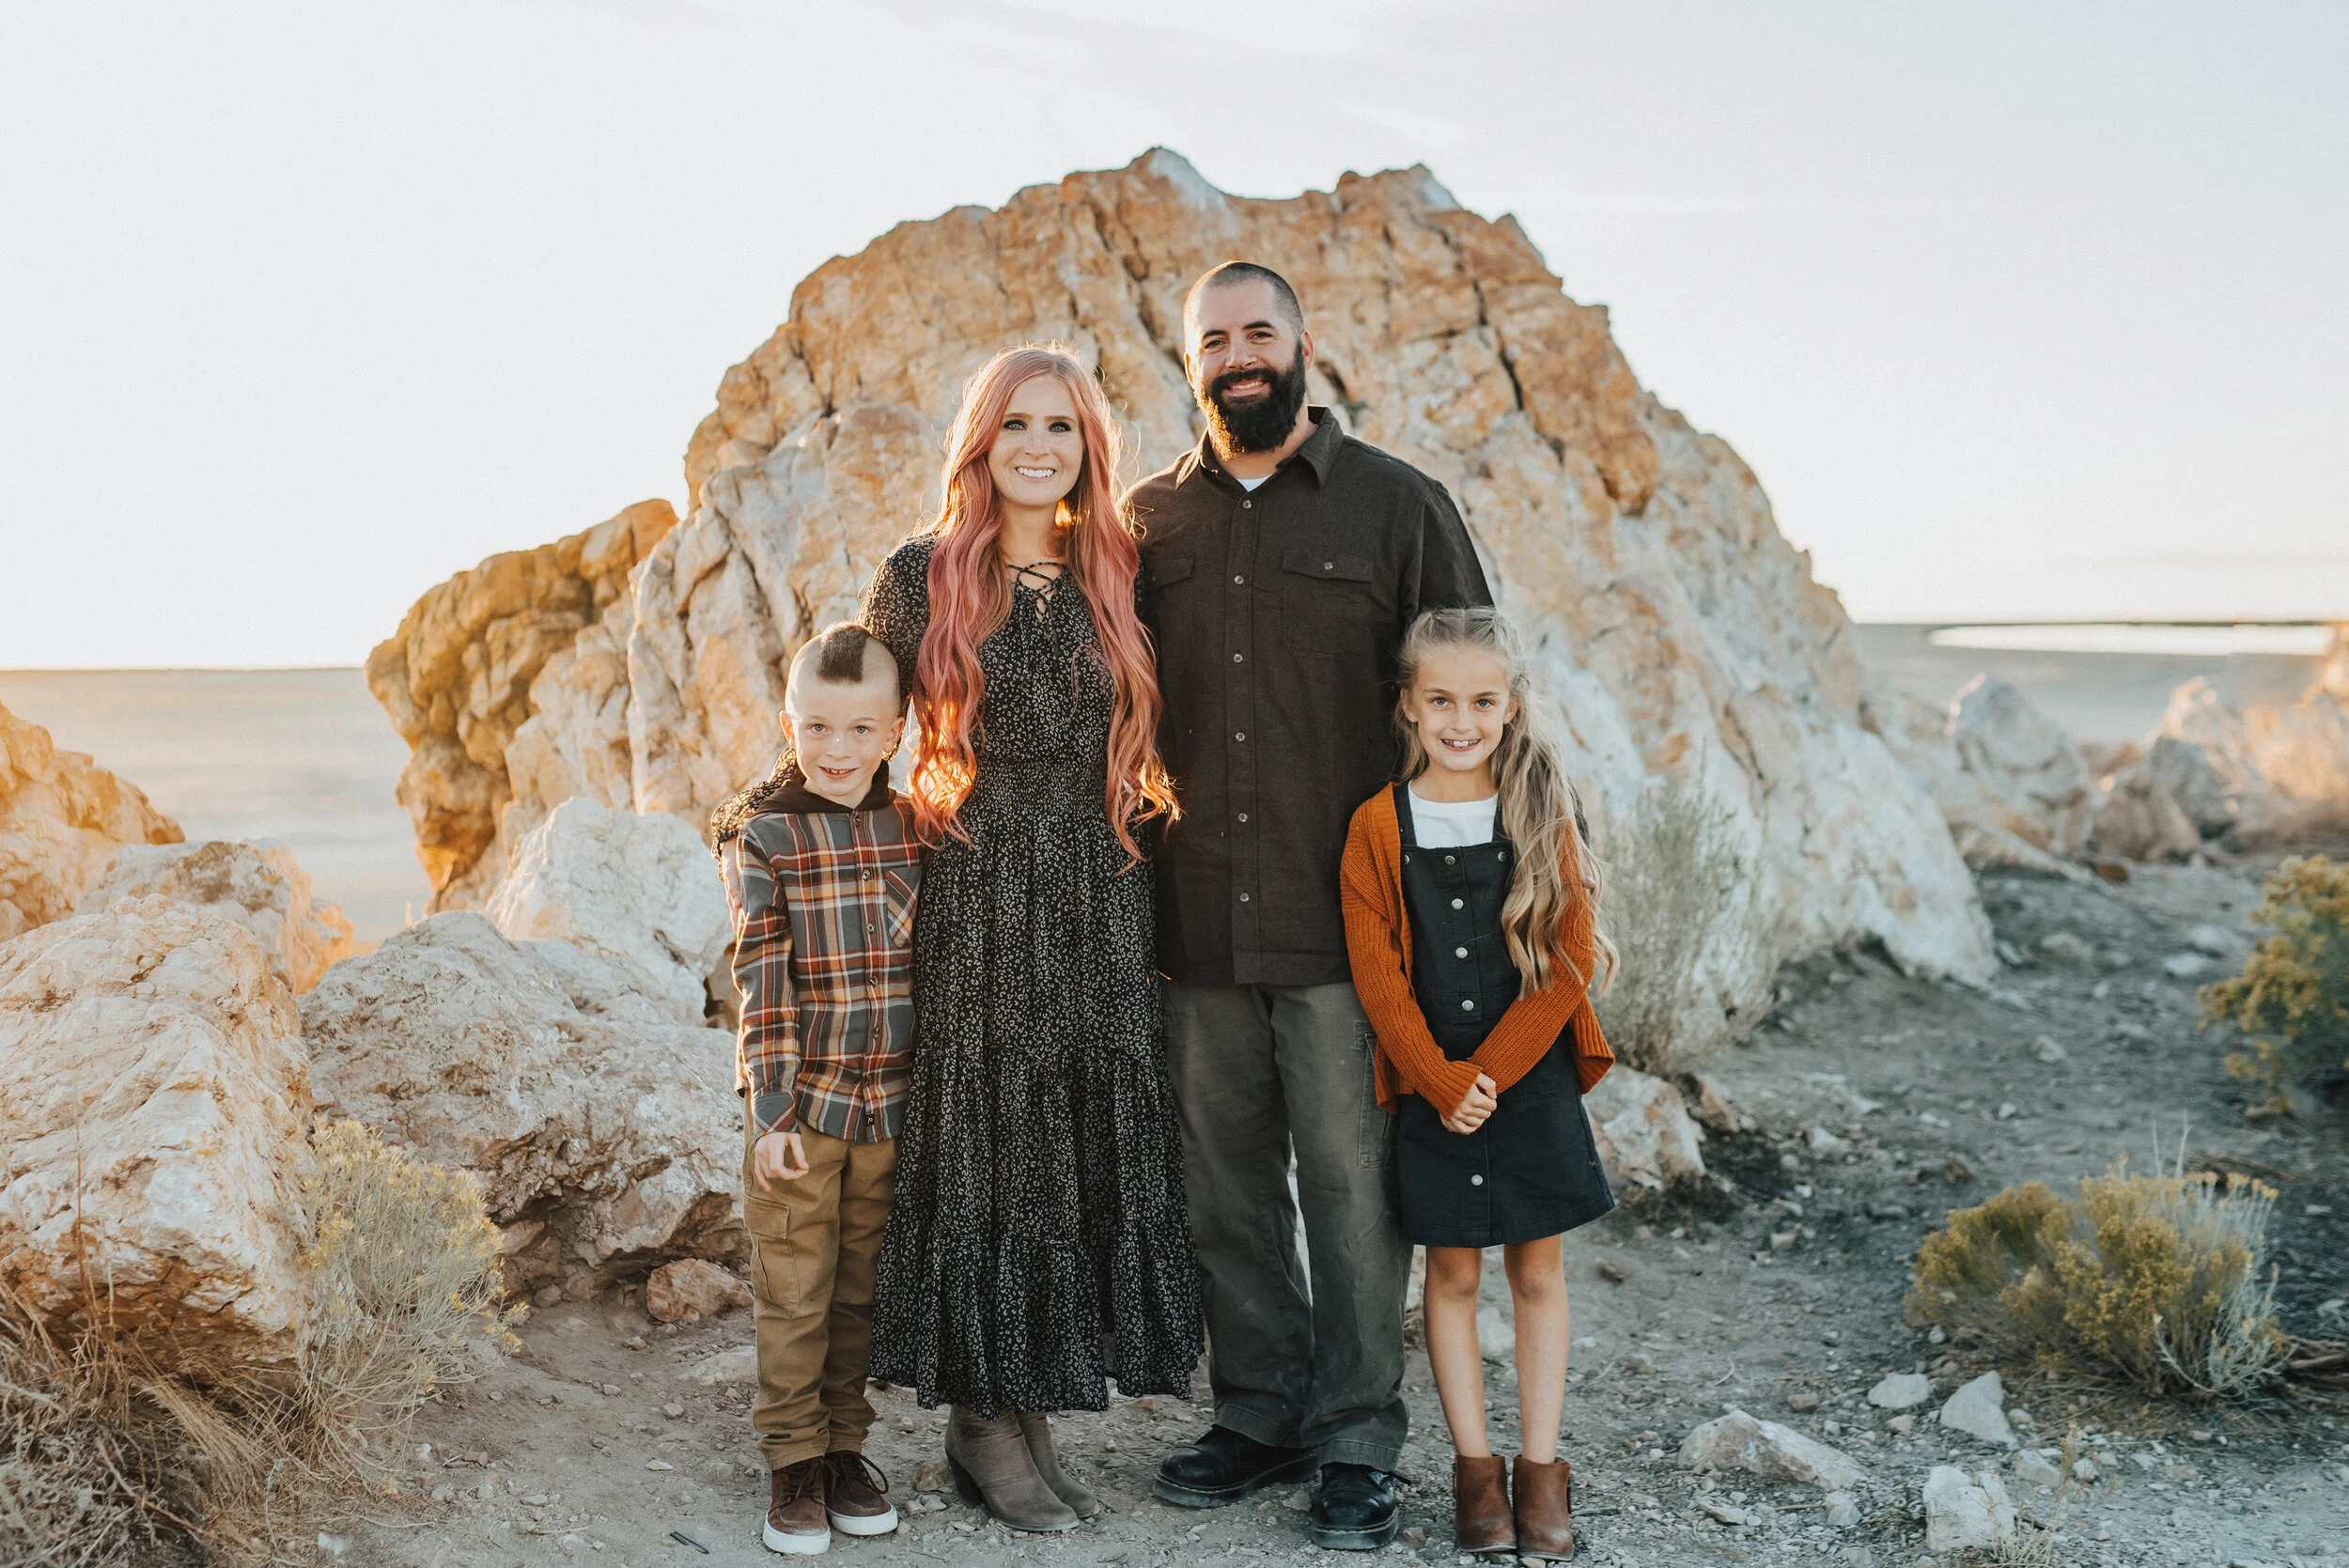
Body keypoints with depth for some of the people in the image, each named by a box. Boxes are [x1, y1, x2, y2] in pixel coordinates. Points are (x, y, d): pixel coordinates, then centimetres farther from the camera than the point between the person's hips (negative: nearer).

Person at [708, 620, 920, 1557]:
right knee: (793, 1295, 4)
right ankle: (794, 1463, 17)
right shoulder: (760, 834, -7)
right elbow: (762, 981, -12)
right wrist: (772, 1113, -17)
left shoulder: (912, 829, 3)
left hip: (892, 1103, 3)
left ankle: (846, 1445, 27)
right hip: (801, 1103, -3)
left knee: (861, 1290, 13)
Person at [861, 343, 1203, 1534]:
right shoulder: (920, 578, -1)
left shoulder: (1116, 578, 8)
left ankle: (1028, 1411, 18)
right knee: (984, 1146, 2)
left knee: (1091, 1149, 5)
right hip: (977, 903, -3)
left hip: (1099, 903, 4)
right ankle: (985, 1423, 14)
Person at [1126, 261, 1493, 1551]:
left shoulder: (1398, 506, 3)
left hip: (1344, 923, -3)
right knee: (1226, 1182, 10)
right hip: (1193, 921, 3)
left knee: (1351, 1182, 1)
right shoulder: (1148, 522, 10)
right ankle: (1256, 1416, 25)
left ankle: (1358, 1444, 14)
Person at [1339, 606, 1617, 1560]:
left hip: (1534, 1083, 0)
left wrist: (1491, 1071, -13)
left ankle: (1542, 1469, 17)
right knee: (1452, 1275, 7)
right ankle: (1474, 1465, 19)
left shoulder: (1545, 816, -3)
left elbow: (1569, 964, -6)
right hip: (1433, 1093, 0)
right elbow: (1377, 976, -5)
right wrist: (1442, 1081, -12)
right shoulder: (1379, 827, -4)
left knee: (1538, 1273, 8)